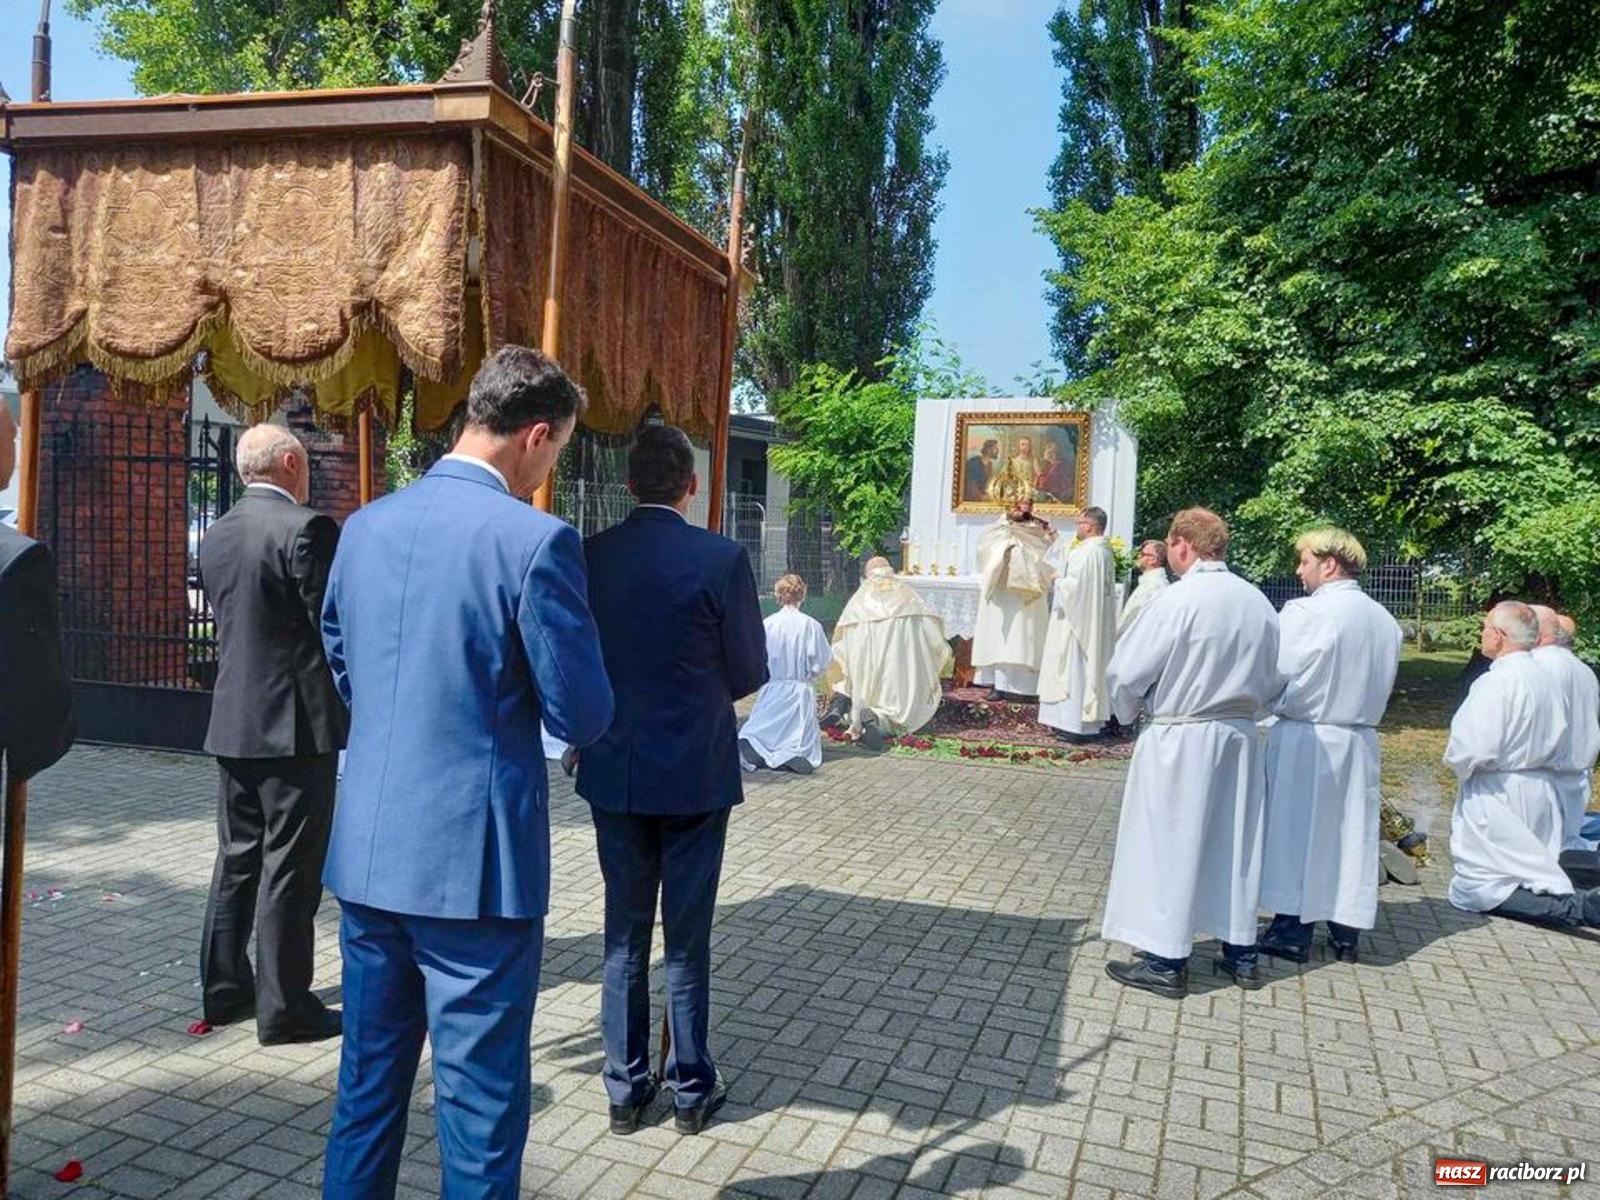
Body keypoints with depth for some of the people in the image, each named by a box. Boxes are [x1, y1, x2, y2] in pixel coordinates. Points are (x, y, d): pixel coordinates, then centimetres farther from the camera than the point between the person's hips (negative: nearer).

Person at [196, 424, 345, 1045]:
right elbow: (334, 625, -16)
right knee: (290, 870, 1)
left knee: (237, 859, 17)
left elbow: (227, 622, 15)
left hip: (231, 721, 8)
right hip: (296, 724, -7)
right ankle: (284, 1007, 9)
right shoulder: (307, 528, -15)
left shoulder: (215, 536, 9)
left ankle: (223, 990, 27)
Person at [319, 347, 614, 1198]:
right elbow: (582, 718, -12)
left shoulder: (366, 526, 6)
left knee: (366, 1085, 22)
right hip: (475, 858, -7)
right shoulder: (535, 540, -16)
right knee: (480, 1104, 8)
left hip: (366, 850, 7)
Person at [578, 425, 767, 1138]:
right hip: (695, 772, -3)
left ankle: (625, 1089, 25)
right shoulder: (722, 559, -14)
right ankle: (691, 1088, 23)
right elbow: (751, 673, -7)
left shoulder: (589, 557, -5)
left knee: (623, 934, 14)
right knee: (687, 938, 10)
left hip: (613, 773, 3)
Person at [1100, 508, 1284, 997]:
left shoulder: (1180, 599, -17)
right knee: (1236, 843, 15)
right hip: (1240, 738, 6)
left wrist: (1128, 712, 4)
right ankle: (1241, 953, 27)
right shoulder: (1258, 602, 2)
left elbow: (1126, 672, -14)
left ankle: (1166, 962, 11)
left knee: (1169, 845, 4)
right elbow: (1273, 680, 12)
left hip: (1181, 741, -6)